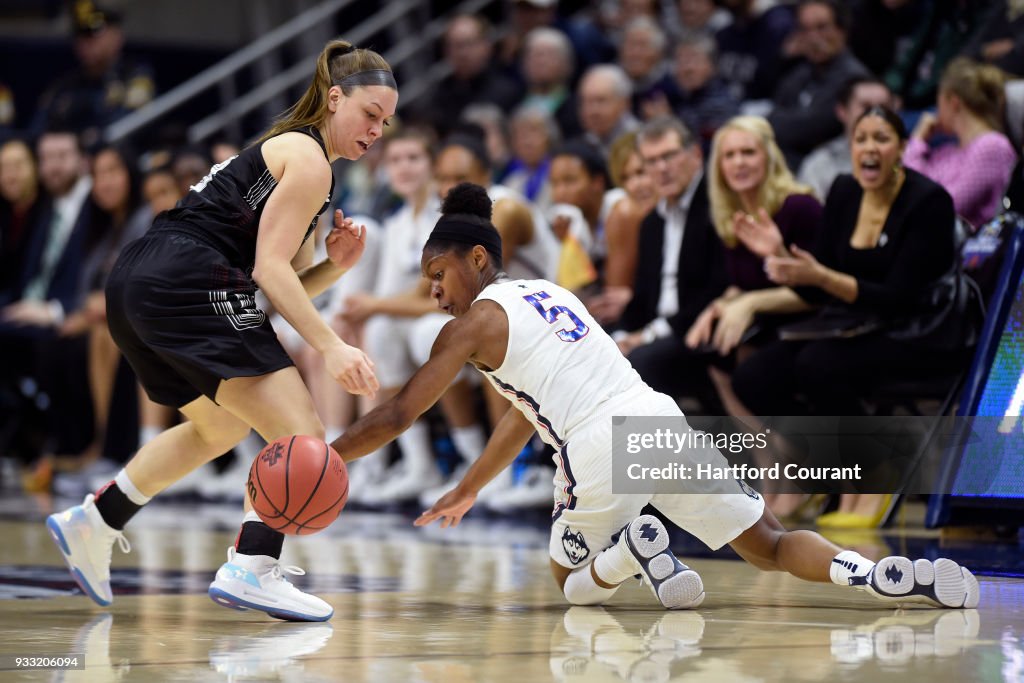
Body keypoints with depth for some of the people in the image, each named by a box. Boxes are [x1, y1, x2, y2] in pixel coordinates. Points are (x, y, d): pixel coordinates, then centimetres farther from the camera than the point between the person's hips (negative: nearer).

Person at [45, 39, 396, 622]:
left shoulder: (286, 151, 25)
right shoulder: (308, 159, -4)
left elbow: (283, 285, 22)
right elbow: (270, 269, -13)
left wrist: (335, 266, 4)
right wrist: (332, 348, -19)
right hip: (189, 284, -10)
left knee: (220, 426, 31)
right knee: (302, 433, -12)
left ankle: (95, 522, 35)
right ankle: (252, 570, -23)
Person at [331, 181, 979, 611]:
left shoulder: (475, 322, 4)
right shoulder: (548, 292, 26)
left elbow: (399, 416, 4)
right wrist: (467, 492, 43)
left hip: (599, 450, -6)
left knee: (576, 583, 20)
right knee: (768, 545, 10)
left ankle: (631, 548, -14)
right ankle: (880, 574, -18)